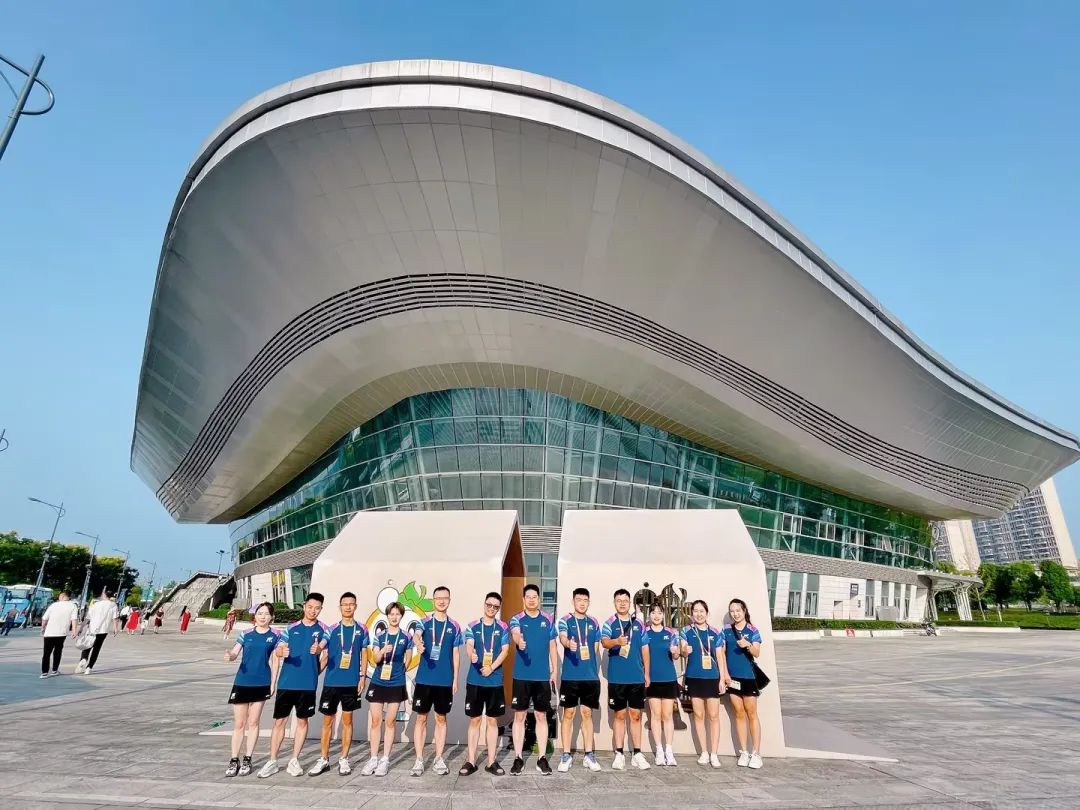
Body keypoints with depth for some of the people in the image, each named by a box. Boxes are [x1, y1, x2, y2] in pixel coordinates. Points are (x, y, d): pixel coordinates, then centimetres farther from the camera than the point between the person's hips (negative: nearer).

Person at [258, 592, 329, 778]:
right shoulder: (291, 628, 6)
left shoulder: (323, 630, -1)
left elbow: (321, 645, -20)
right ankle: (272, 762, 20)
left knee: (302, 721, 8)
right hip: (286, 682, 1)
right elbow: (278, 650, 0)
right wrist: (281, 652, -25)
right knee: (279, 721, 7)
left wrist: (317, 649, -45)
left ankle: (294, 761, 22)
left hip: (308, 684, -1)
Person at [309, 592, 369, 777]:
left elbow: (363, 656, 5)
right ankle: (323, 759, 19)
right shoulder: (332, 629, 2)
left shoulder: (361, 630, 2)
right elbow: (325, 656, 5)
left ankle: (344, 759, 19)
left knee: (347, 720, 8)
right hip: (331, 681, 0)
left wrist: (362, 677, -3)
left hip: (351, 682, 0)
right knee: (327, 720, 7)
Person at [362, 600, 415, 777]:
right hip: (378, 682, 1)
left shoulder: (406, 637, 0)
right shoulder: (379, 635, 1)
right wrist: (383, 651, -25)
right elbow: (376, 659, -6)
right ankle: (373, 759, 16)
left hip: (397, 683, -1)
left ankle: (385, 760, 15)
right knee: (375, 720, 4)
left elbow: (408, 659, 9)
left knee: (390, 721, 5)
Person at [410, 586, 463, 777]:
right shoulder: (425, 622, -1)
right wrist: (418, 643, -47)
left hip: (445, 681, 1)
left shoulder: (454, 626, 5)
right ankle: (419, 760, 15)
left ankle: (438, 759, 20)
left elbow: (456, 653, 9)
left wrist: (455, 679, 4)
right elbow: (416, 635, -23)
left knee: (441, 718, 9)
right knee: (421, 718, 4)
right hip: (424, 679, -1)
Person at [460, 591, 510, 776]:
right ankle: (471, 761, 16)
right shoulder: (472, 626, 2)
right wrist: (472, 654, -36)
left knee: (492, 720, 8)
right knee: (475, 720, 7)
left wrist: (492, 667, -16)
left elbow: (505, 651, -2)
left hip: (495, 681, 1)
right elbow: (468, 645, -13)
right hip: (474, 680, -1)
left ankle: (491, 762, 17)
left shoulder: (502, 628, 4)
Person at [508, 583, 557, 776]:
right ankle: (518, 758, 17)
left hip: (543, 676, 1)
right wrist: (519, 640, -48)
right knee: (519, 716, 5)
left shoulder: (548, 620, 6)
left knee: (541, 716, 8)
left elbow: (552, 647, 11)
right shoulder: (517, 619, -2)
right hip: (521, 676, -1)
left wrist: (554, 671, 6)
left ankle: (542, 758, 18)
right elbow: (515, 633, -25)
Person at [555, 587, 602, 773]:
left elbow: (596, 648, 16)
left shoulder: (594, 623, 9)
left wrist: (596, 670, 10)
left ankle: (589, 755, 19)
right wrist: (568, 643, -45)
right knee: (568, 714, 4)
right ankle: (566, 756, 13)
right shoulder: (565, 621, -3)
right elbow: (562, 638, -23)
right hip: (570, 675, -3)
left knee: (587, 714, 10)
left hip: (591, 676, 3)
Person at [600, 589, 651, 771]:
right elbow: (604, 642, -21)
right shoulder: (609, 624, -2)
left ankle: (637, 754, 17)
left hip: (637, 677, 2)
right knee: (620, 715, 6)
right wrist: (617, 641, -42)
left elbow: (644, 649, 13)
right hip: (617, 678, -2)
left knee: (636, 715, 8)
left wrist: (647, 672, 10)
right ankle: (619, 754, 15)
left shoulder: (638, 624, 8)